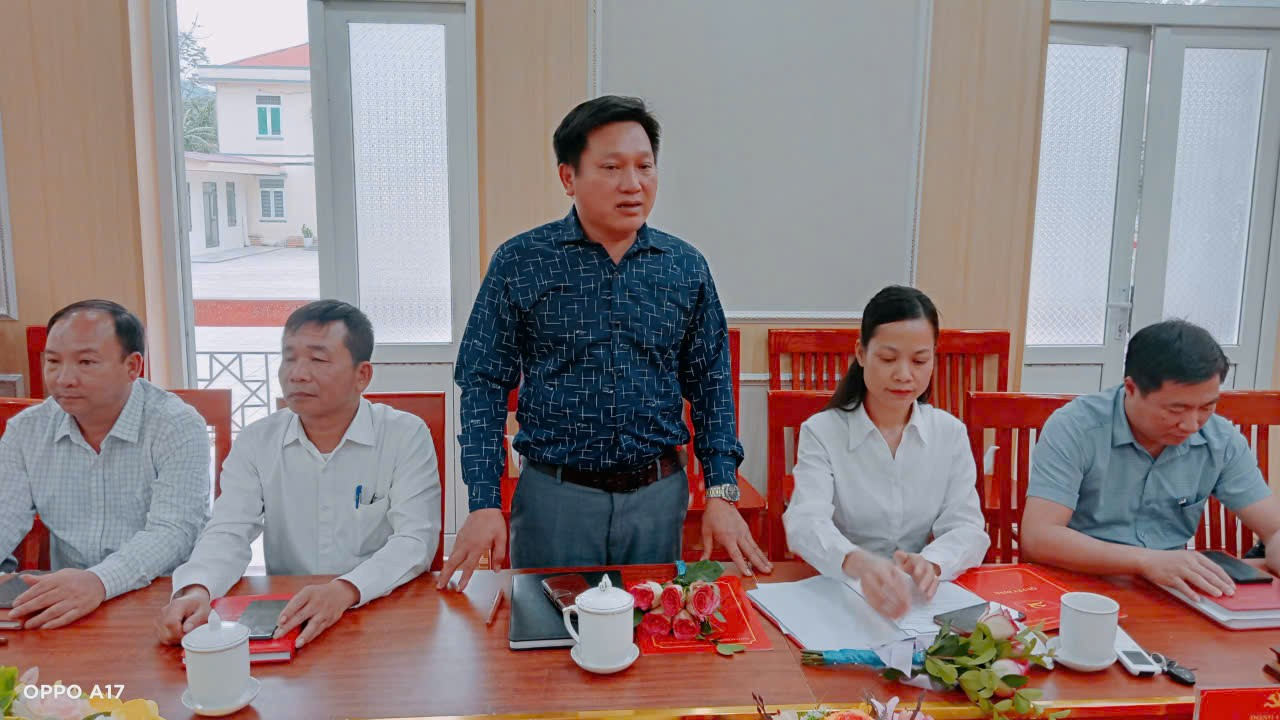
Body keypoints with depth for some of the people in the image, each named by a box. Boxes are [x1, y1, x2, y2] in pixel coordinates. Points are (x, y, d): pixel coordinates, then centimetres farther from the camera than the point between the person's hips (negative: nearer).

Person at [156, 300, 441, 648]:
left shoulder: (407, 437, -4)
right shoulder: (255, 443, 6)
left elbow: (416, 539, -13)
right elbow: (229, 532, -2)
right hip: (283, 621, 3)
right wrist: (195, 590, -24)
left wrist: (344, 590, -30)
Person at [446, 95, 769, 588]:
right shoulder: (519, 263, -5)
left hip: (659, 494, 3)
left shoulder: (685, 266, 2)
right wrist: (485, 505, -11)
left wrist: (721, 493, -1)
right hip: (554, 494, -2)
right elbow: (485, 386, -4)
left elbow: (711, 383, 6)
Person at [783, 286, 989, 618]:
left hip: (923, 601, 2)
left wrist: (932, 563, -28)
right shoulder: (821, 433, -6)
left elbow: (966, 527, -4)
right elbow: (806, 522, -21)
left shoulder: (950, 433, 5)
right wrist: (859, 563, -43)